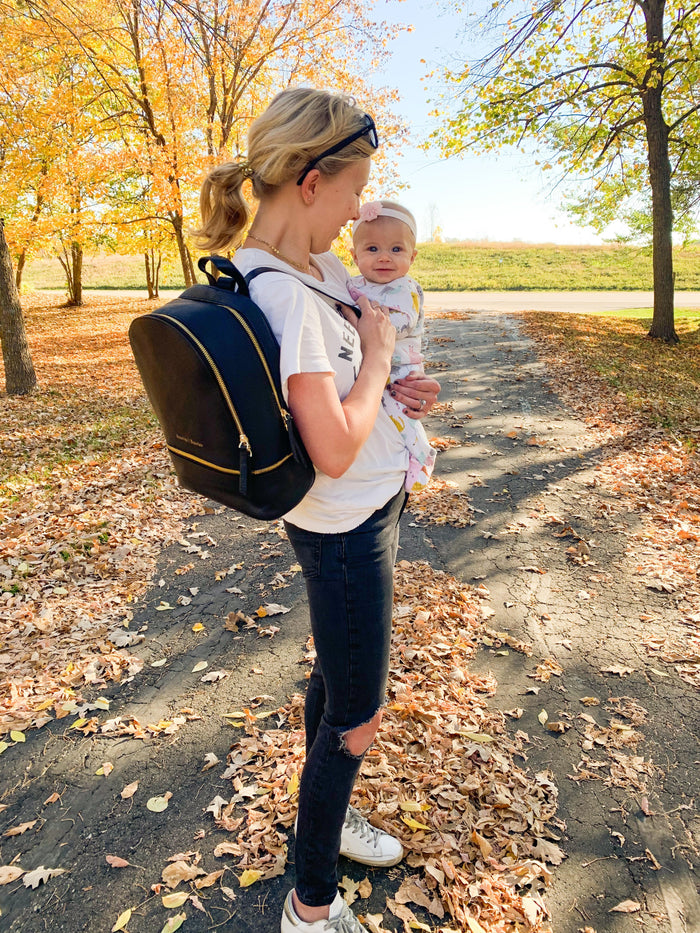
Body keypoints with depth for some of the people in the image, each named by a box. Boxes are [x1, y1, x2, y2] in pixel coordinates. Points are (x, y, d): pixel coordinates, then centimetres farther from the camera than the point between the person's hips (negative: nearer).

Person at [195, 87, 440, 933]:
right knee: (355, 720, 8)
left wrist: (388, 388, 3)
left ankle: (326, 821, 51)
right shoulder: (282, 294, -27)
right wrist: (378, 353, -15)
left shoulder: (315, 266, 4)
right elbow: (334, 451, -29)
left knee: (334, 680, 25)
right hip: (345, 529, -10)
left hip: (369, 509, 10)